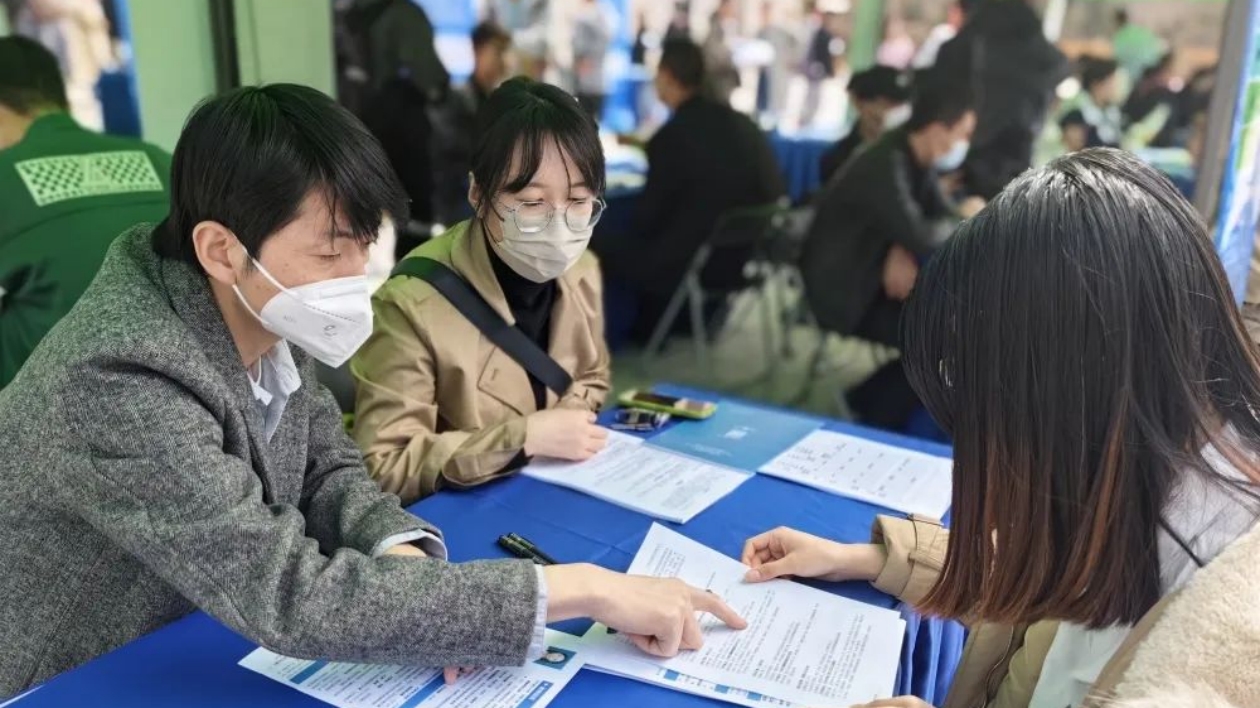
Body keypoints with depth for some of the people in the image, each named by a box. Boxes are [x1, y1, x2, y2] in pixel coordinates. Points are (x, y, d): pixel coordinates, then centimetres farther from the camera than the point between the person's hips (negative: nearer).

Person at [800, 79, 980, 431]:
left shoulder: (917, 159, 3)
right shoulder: (885, 167, -26)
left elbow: (943, 215, 3)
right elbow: (921, 239, -31)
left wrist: (906, 253, -18)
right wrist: (967, 218, -11)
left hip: (874, 276, 9)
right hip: (843, 292, -9)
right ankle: (878, 415, 3)